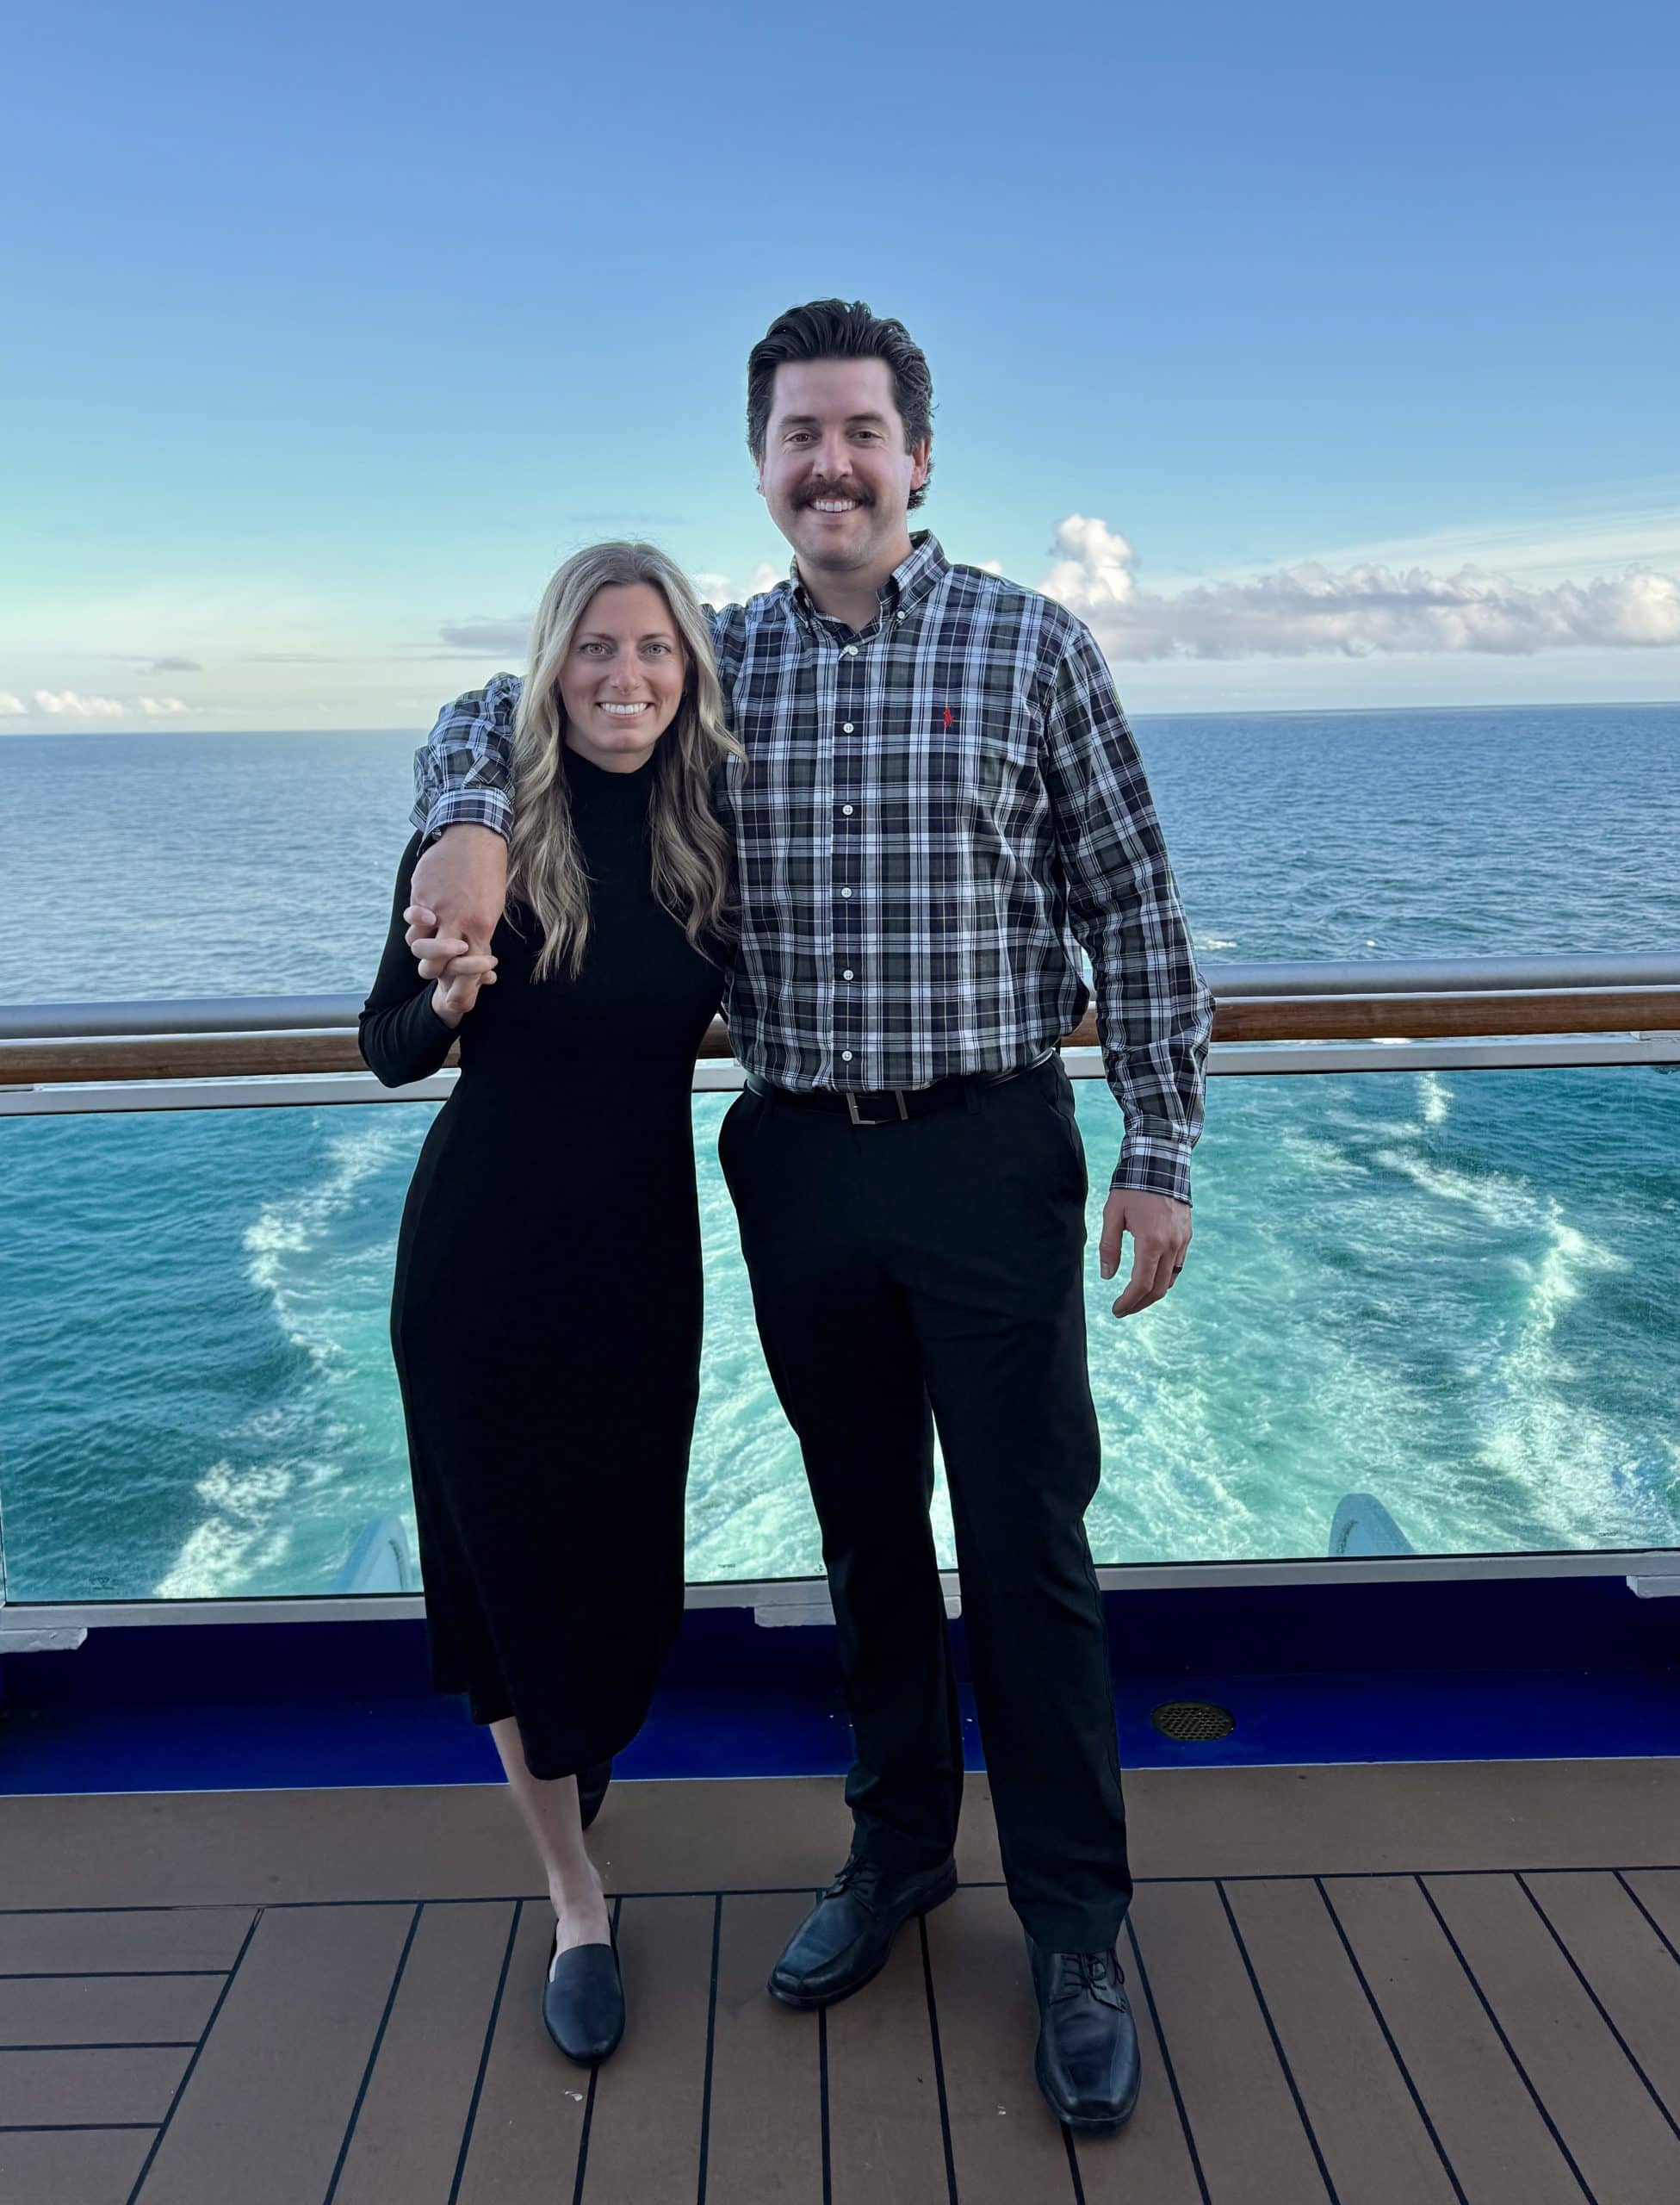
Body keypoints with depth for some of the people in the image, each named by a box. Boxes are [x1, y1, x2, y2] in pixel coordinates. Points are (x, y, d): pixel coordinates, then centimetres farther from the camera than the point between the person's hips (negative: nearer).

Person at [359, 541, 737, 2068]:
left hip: (644, 1243, 3)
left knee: (627, 1551, 12)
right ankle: (576, 1901, 24)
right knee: (511, 1555, 5)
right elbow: (388, 1051, -4)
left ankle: (569, 1756, 48)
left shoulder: (715, 833, -1)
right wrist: (449, 995, -23)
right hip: (484, 1242, -2)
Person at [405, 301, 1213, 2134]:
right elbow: (496, 710, 18)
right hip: (798, 1164, 3)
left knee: (1026, 1546, 3)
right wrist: (469, 819, -6)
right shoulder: (717, 662, 7)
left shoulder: (1030, 646, -1)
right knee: (865, 1529, 16)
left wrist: (1160, 1153, -5)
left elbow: (1131, 911, -1)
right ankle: (897, 1849, 35)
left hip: (990, 1154, -3)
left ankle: (1075, 1930, 20)